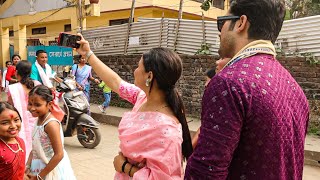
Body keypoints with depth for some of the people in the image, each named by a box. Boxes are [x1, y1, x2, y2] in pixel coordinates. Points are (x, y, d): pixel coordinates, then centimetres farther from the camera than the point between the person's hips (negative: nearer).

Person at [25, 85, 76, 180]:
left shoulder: (51, 124, -24)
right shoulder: (39, 120, 1)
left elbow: (59, 155, -25)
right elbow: (35, 148, 8)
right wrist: (27, 166, -1)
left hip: (52, 170, -7)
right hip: (40, 167, 7)